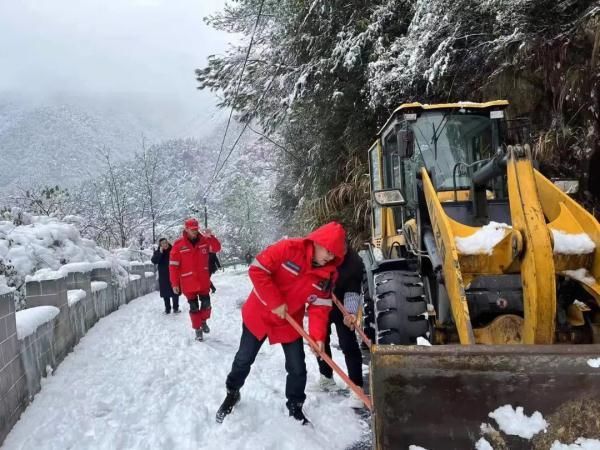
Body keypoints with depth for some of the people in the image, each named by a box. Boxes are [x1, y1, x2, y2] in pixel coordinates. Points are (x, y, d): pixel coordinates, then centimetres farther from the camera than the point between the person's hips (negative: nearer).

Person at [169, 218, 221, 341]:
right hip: (188, 282, -3)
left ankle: (203, 321, 36)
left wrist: (210, 237, -25)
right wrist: (175, 283, -10)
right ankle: (198, 329, 22)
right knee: (194, 307, 6)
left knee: (206, 303, 9)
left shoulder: (204, 240, -3)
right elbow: (174, 265, -11)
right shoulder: (179, 244, -13)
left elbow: (217, 248, -8)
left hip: (203, 280, 3)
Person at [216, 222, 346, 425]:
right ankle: (232, 393, 37)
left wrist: (317, 336, -25)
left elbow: (320, 306, -10)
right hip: (259, 314, -3)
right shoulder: (289, 249, -26)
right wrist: (275, 303, -26)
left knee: (297, 368, 5)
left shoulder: (328, 274, -12)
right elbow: (257, 269, -26)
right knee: (243, 360, 12)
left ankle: (295, 407, 28)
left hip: (290, 322, 3)